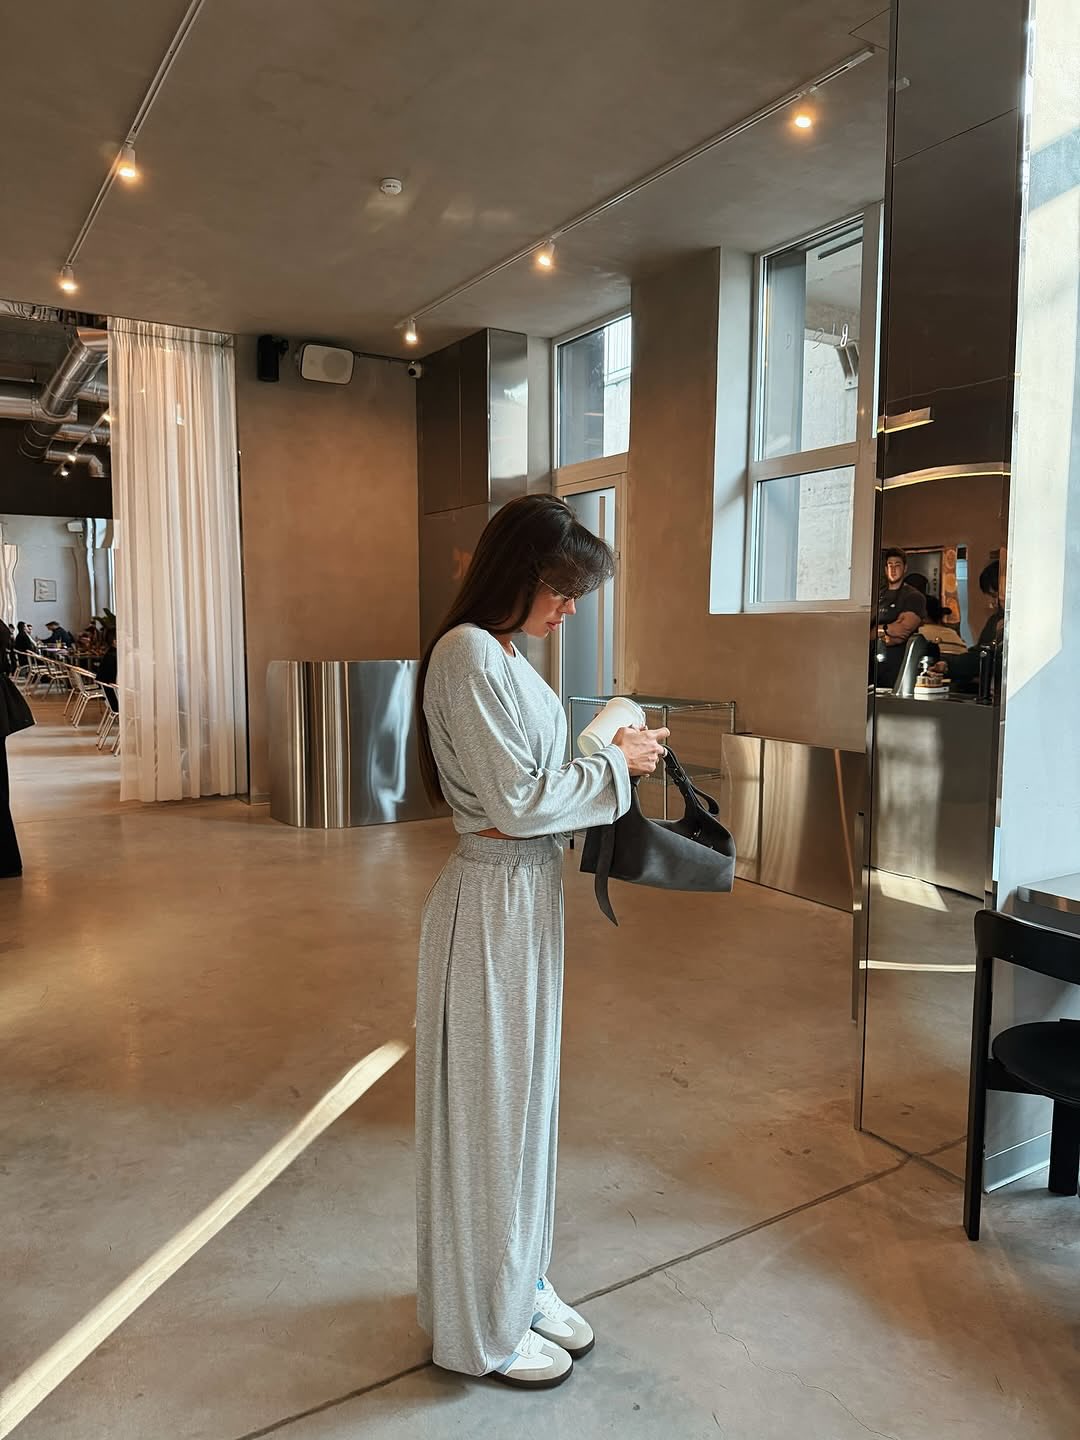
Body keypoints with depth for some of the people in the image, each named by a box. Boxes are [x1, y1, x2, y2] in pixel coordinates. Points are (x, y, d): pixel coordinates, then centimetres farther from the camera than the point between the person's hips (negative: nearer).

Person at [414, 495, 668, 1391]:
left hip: (528, 895, 10)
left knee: (522, 1095, 20)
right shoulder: (469, 654, -19)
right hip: (493, 903, -9)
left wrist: (610, 755, 3)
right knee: (488, 1106, 7)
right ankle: (480, 1326, 28)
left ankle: (518, 1283, 40)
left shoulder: (501, 655, 11)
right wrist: (616, 763, -12)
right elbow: (516, 801, -21)